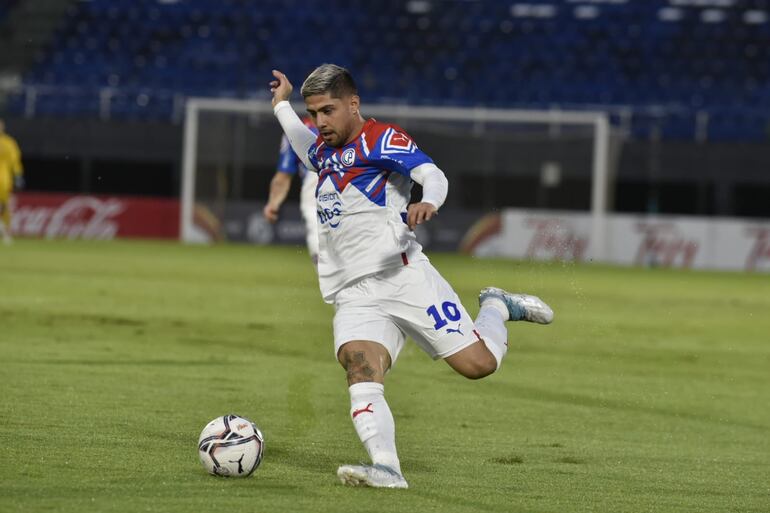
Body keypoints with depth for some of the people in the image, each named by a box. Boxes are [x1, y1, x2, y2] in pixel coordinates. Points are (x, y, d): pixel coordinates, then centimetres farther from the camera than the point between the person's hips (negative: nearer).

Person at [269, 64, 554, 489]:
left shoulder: (381, 138, -1)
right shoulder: (323, 148, 22)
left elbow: (432, 174, -18)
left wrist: (429, 202, -38)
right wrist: (281, 104, 56)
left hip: (402, 275, -6)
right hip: (353, 295, 6)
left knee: (478, 363, -8)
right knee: (361, 373, -23)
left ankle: (496, 308, 24)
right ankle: (386, 468, -38)